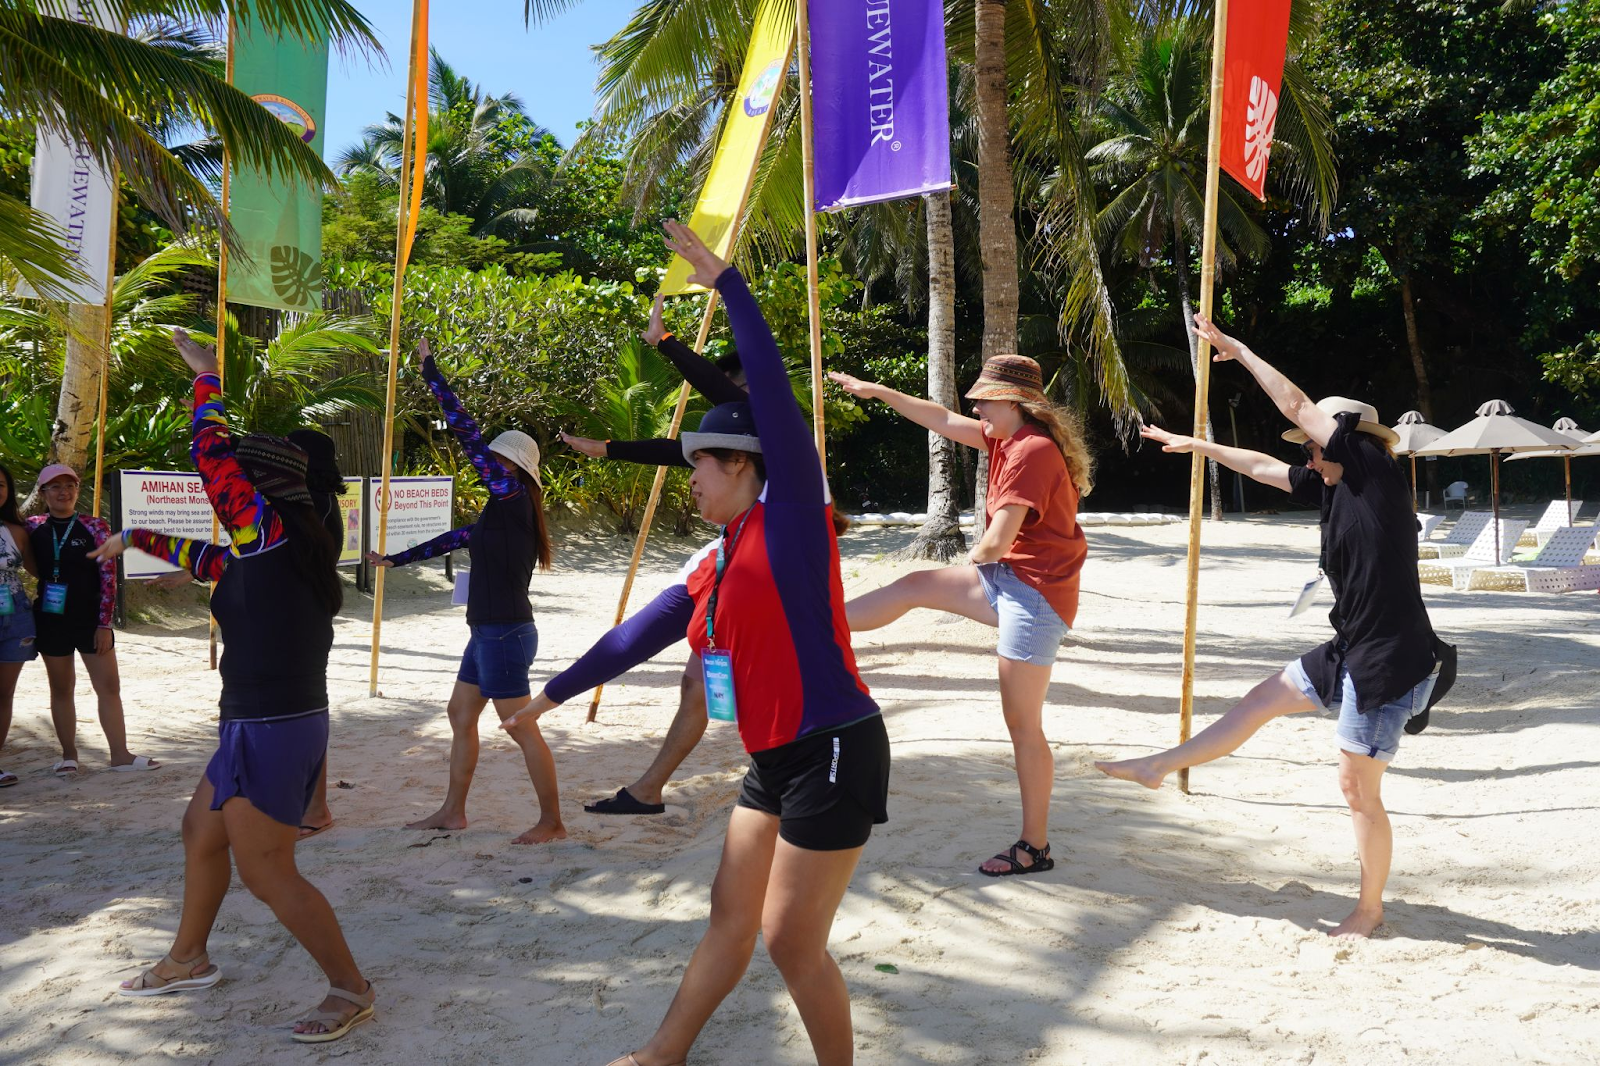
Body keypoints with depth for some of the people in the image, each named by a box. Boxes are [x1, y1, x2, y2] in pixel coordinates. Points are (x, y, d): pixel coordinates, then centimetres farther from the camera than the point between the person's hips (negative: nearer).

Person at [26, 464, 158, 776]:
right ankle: (69, 755, 18)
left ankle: (120, 754, 6)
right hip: (51, 621, 1)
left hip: (91, 620, -1)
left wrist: (105, 623, -9)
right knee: (61, 689, 9)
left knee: (109, 686, 0)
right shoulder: (33, 528, 1)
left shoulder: (94, 527, -5)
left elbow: (108, 577, -6)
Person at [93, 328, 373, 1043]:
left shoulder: (271, 531, -15)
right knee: (201, 832, 25)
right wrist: (137, 540, 36)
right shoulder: (276, 549, 11)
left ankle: (351, 990, 6)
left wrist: (206, 377, 2)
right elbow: (213, 563, 28)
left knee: (266, 874, -3)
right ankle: (188, 961, 42)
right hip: (270, 725, 10)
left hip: (270, 733, -10)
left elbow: (209, 452, -11)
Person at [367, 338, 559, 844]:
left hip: (505, 633, -10)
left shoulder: (512, 498, -14)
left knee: (522, 728, -3)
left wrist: (430, 368, -12)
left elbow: (465, 430, -16)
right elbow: (455, 539, 24)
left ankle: (552, 822, 6)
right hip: (489, 631, 10)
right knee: (460, 714, 18)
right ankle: (453, 811, 29)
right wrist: (395, 559, 30)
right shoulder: (501, 513, 12)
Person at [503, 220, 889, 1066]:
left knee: (791, 940, 1)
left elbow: (771, 389, -20)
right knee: (730, 915, 20)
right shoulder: (721, 561, 12)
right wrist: (553, 694, 26)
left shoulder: (790, 517, -11)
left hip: (832, 753, -9)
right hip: (773, 760, 9)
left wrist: (723, 280, -16)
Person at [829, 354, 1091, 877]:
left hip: (1035, 593, -10)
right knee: (914, 586, 12)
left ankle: (1035, 848, 9)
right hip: (1008, 580, 10)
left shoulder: (1032, 451, -19)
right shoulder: (1010, 438, 9)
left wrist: (974, 557, 2)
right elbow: (944, 421, 16)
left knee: (1022, 724, -2)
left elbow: (995, 544, -21)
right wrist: (879, 392, 15)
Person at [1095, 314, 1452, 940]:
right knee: (1262, 699, 17)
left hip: (1389, 663, -9)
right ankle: (1159, 768, 29)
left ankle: (1370, 910, 20)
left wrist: (1235, 349, -5)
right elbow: (1264, 468, 22)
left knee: (1358, 791, 2)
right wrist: (1197, 445, 29)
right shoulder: (1335, 487, 8)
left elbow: (1296, 405, -14)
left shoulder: (1376, 472, -15)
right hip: (1349, 652, 9)